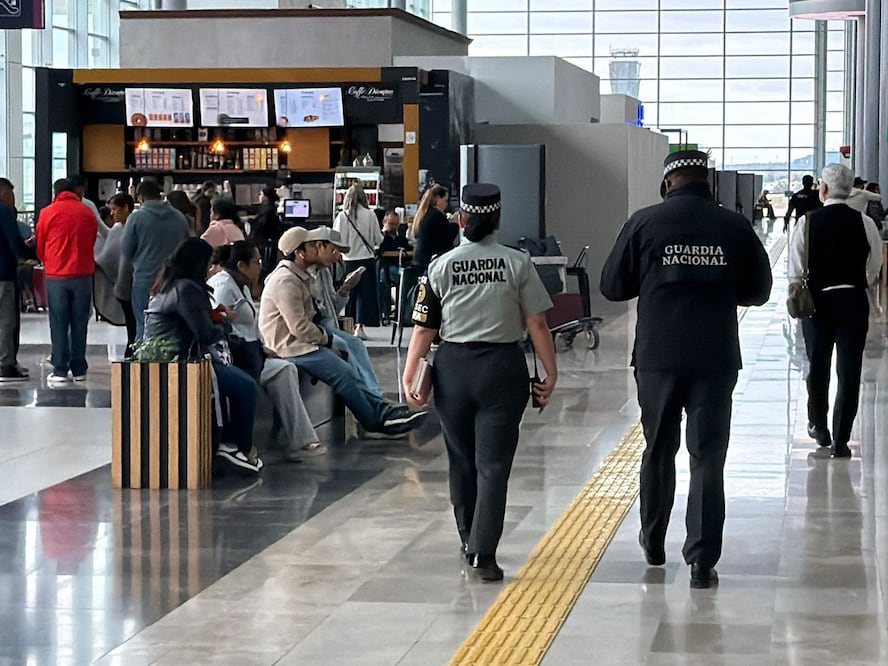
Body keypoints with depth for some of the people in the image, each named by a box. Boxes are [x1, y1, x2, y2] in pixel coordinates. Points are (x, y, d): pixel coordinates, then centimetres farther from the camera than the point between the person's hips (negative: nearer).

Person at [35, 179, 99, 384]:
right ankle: (79, 369, 9)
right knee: (79, 323, 7)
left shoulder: (47, 213, -2)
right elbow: (92, 241, 11)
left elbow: (39, 245, 6)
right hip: (82, 274, 2)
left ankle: (60, 370, 0)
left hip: (56, 274, -2)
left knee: (59, 323, 2)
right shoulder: (87, 213, 2)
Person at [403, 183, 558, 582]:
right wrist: (551, 372, 1)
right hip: (502, 367, -2)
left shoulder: (441, 266, 0)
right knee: (493, 464, -1)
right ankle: (482, 554, -8)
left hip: (453, 368, 2)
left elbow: (423, 329, -1)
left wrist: (409, 376, 3)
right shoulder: (517, 264, -3)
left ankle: (469, 540, 30)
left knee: (461, 460, 16)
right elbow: (536, 324, -5)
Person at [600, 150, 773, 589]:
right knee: (708, 459, 2)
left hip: (658, 358, 1)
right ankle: (702, 561, -1)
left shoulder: (644, 223, -5)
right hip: (716, 359, 0)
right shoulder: (734, 226, -2)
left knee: (658, 450, 18)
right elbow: (759, 290, 7)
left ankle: (654, 541, 32)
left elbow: (612, 286, 1)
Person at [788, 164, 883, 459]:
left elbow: (795, 269, -7)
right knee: (849, 371, 3)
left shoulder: (808, 221, -8)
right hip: (854, 300, 0)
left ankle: (819, 427, 33)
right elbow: (874, 268, 4)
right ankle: (840, 440, 0)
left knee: (818, 367, 17)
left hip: (816, 299, 0)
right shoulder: (865, 223, -5)